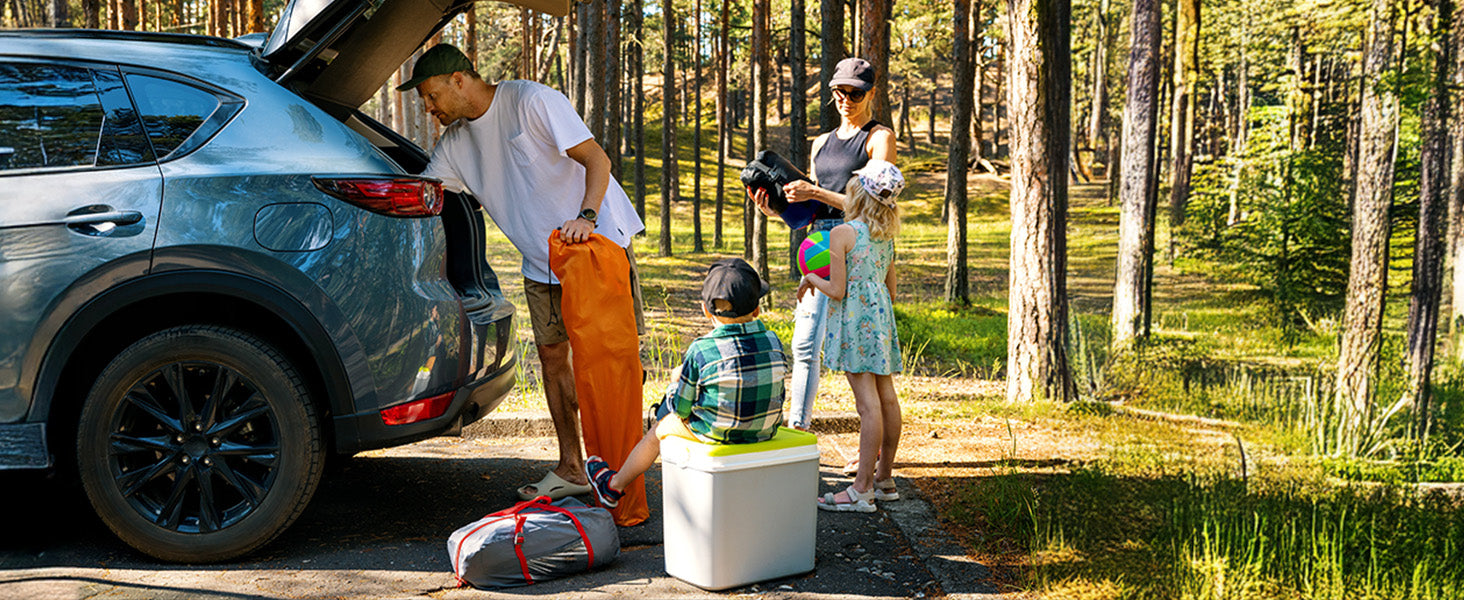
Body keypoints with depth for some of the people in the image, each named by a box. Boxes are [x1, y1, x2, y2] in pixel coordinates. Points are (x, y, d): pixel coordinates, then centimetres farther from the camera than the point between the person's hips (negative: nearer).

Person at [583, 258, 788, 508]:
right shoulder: (774, 343, -7)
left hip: (716, 432, -5)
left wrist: (674, 391, 14)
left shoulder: (700, 351, -19)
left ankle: (613, 485, 45)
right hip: (766, 429, 5)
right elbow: (775, 392, 8)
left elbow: (681, 407, -10)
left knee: (660, 428, 23)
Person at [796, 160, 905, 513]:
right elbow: (891, 291, 15)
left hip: (855, 323, -8)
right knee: (887, 397, 10)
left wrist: (810, 279, 4)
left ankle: (862, 490, -7)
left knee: (868, 404, -10)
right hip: (881, 318, 8)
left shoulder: (842, 234, -11)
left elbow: (837, 291, -13)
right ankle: (884, 479, 21)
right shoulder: (886, 237, 11)